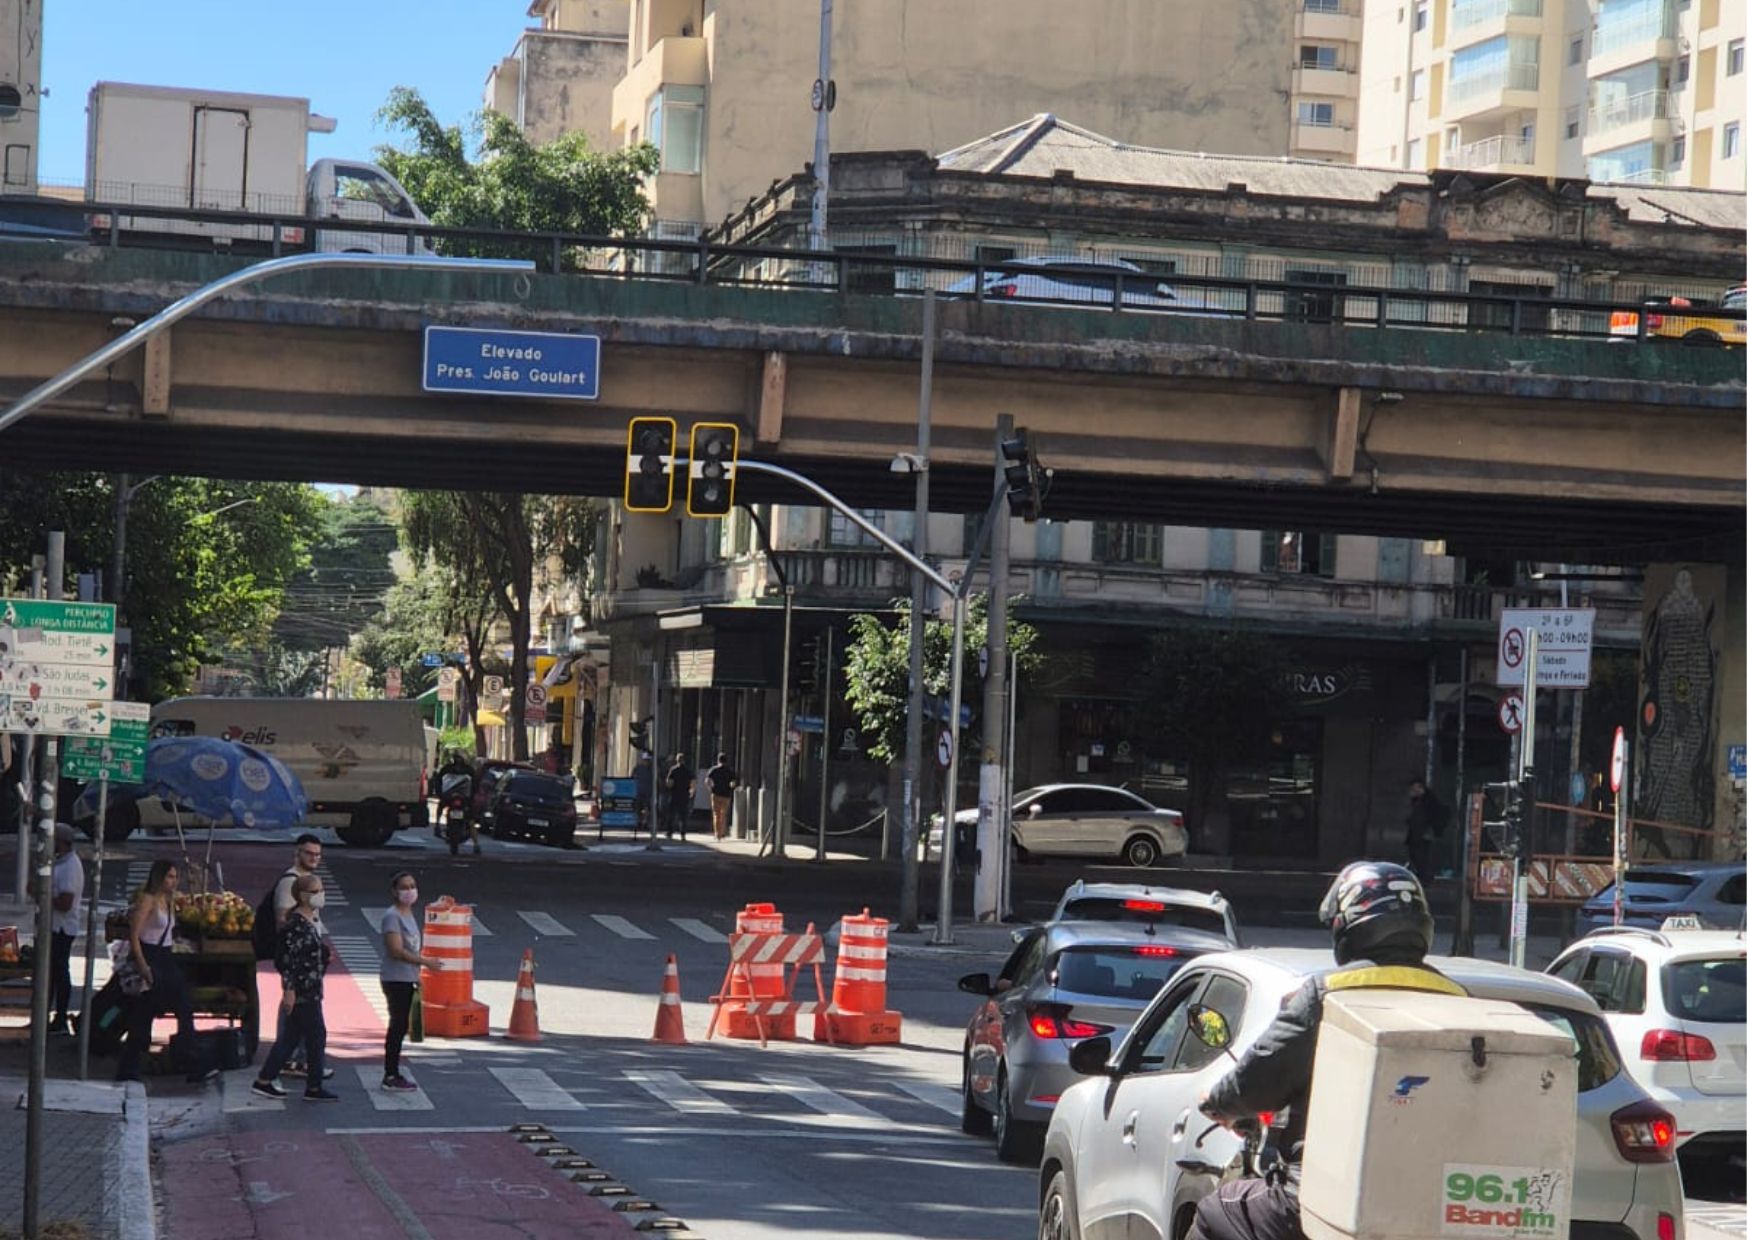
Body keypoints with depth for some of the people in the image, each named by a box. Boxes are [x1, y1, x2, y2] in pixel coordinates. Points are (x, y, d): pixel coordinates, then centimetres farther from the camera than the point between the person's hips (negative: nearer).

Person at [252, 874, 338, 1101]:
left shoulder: (313, 920, 12)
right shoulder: (296, 924, -17)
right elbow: (287, 959, -20)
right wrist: (289, 990, -22)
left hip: (311, 990, 10)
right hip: (302, 992, -10)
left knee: (291, 1037, 13)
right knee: (317, 1036, -3)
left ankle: (264, 1081, 18)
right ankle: (314, 1088, 5)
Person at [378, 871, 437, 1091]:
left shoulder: (409, 914, 15)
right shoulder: (392, 916, -13)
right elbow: (397, 950, -21)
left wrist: (417, 977, 19)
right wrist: (425, 961, -18)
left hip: (407, 979, 9)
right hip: (395, 979, -9)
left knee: (400, 1026, 10)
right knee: (398, 1025, -8)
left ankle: (392, 1074, 15)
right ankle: (390, 1076, -5)